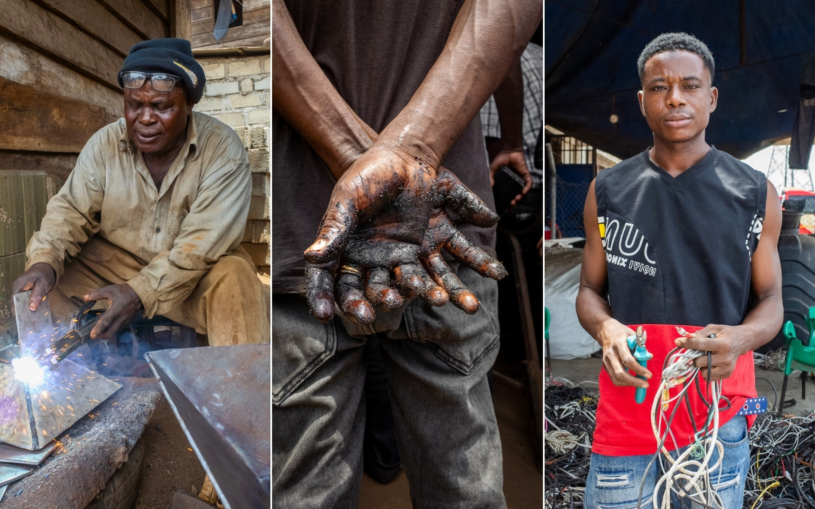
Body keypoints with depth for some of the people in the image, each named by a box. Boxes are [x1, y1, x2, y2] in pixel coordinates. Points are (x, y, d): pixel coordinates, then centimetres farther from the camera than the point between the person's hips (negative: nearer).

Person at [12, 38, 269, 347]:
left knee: (234, 278, -32)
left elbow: (203, 242, -24)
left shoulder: (223, 150, -18)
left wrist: (140, 292, -32)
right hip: (116, 261, 4)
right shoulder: (105, 143, -6)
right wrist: (44, 262, -25)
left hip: (196, 275, -3)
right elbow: (71, 210, -3)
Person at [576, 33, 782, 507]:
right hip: (626, 411, 0)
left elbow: (771, 300, 6)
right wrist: (606, 329, -14)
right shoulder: (608, 192, 2)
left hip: (719, 418, 0)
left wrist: (740, 338, -16)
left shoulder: (756, 194, 2)